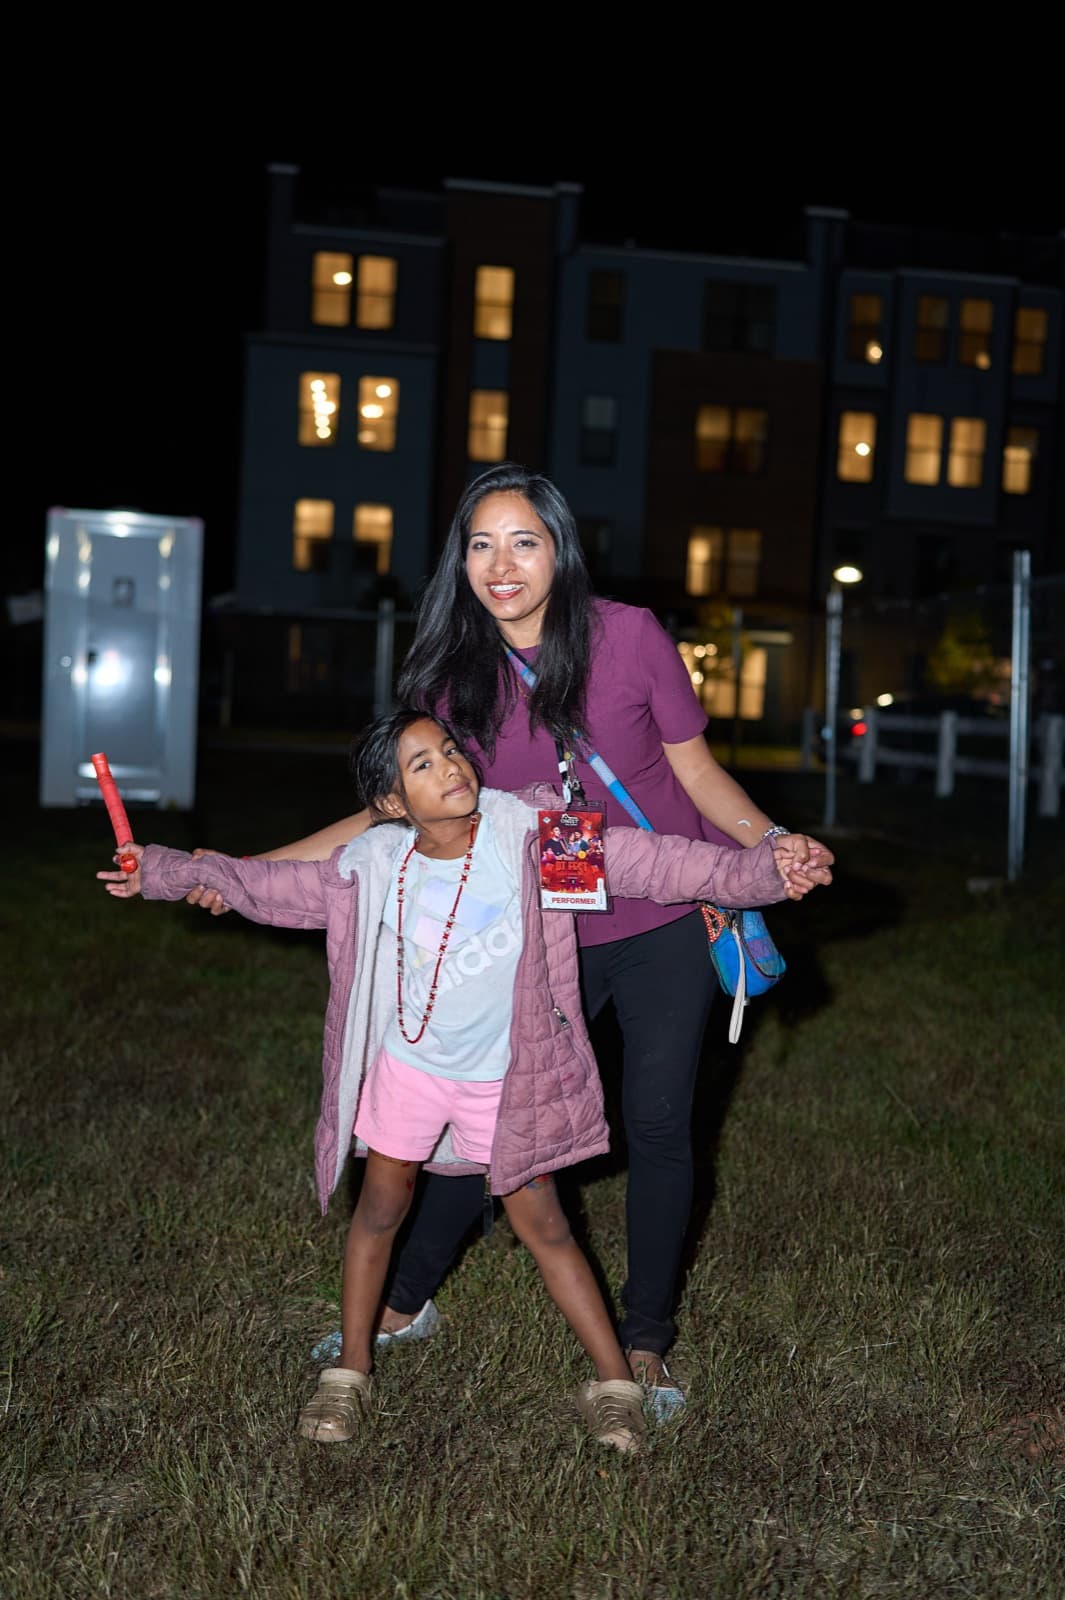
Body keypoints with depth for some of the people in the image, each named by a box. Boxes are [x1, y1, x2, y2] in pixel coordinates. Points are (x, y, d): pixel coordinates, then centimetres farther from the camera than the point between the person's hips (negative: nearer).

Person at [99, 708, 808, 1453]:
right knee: (381, 1206, 12)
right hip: (409, 1063, 2)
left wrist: (759, 869, -26)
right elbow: (273, 886, 2)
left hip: (506, 1076, -2)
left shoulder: (526, 834, -19)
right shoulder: (375, 867, -12)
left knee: (542, 1223, 3)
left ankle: (616, 1382, 16)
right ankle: (350, 1373, 29)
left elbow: (642, 860, -19)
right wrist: (164, 873, 4)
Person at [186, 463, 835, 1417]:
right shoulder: (457, 676, -5)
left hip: (667, 926, -2)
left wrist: (772, 841, -22)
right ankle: (407, 1301, 30)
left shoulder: (630, 638, -13)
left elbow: (699, 772, -4)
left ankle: (645, 1343, 24)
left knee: (658, 1128, 5)